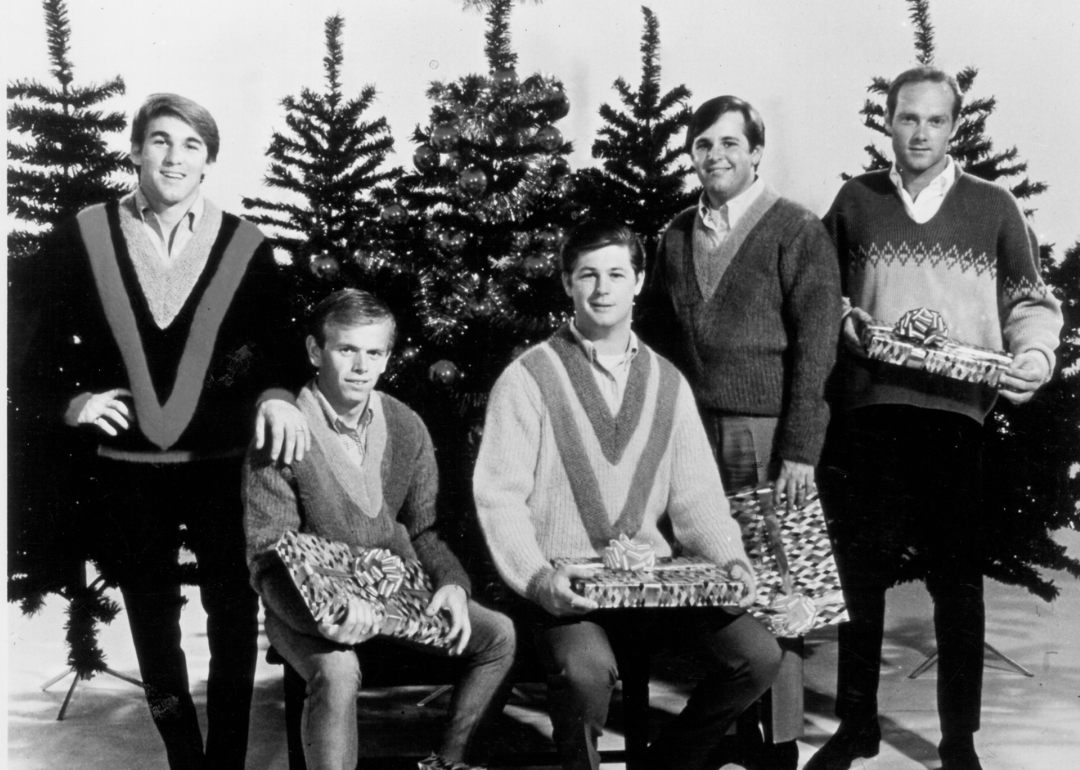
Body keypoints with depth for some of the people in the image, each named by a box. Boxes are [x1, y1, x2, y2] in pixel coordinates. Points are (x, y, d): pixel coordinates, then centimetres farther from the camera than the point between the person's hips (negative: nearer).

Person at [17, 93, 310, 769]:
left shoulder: (245, 247, 0)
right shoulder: (83, 239, 1)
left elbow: (281, 346, 4)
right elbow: (40, 348, 6)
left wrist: (276, 392, -17)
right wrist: (70, 402, -11)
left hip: (224, 465, -1)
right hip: (127, 472, 1)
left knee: (234, 620, 6)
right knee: (154, 628, 12)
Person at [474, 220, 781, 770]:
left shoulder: (668, 383, 12)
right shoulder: (527, 379, -2)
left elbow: (696, 495, 11)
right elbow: (498, 496, -8)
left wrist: (730, 561, -7)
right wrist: (537, 577, -22)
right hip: (563, 585, -4)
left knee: (758, 655, -14)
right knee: (587, 670, -34)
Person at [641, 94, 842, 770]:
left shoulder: (797, 231, 0)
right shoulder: (676, 237, 14)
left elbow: (815, 346, -6)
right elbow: (656, 336, 15)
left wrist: (800, 449, -13)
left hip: (766, 434, -4)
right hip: (690, 431, 4)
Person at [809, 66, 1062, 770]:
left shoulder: (993, 206, 7)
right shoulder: (855, 200, 9)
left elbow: (1032, 299, 10)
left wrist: (1035, 352, -9)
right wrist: (839, 317, -3)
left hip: (957, 411, -1)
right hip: (869, 406, 1)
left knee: (958, 580, 4)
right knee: (861, 571, 8)